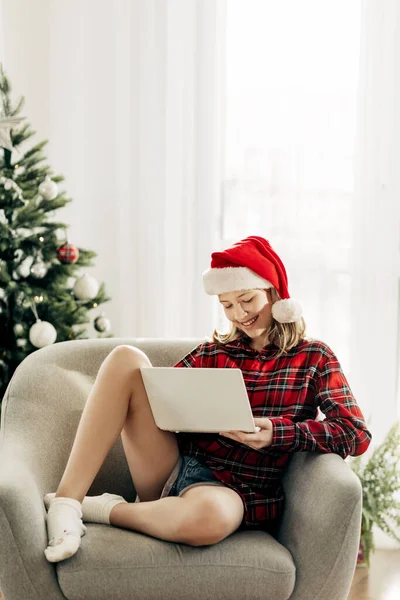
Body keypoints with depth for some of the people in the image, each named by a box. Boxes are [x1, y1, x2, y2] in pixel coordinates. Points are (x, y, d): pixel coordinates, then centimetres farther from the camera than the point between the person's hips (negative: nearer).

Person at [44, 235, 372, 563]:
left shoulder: (314, 357, 7)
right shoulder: (213, 352, 15)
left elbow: (357, 434, -4)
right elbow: (159, 399, 11)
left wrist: (277, 432, -18)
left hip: (234, 490, -3)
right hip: (173, 470, 4)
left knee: (209, 515, -43)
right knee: (126, 359, -16)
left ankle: (101, 509, -14)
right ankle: (66, 503, -23)